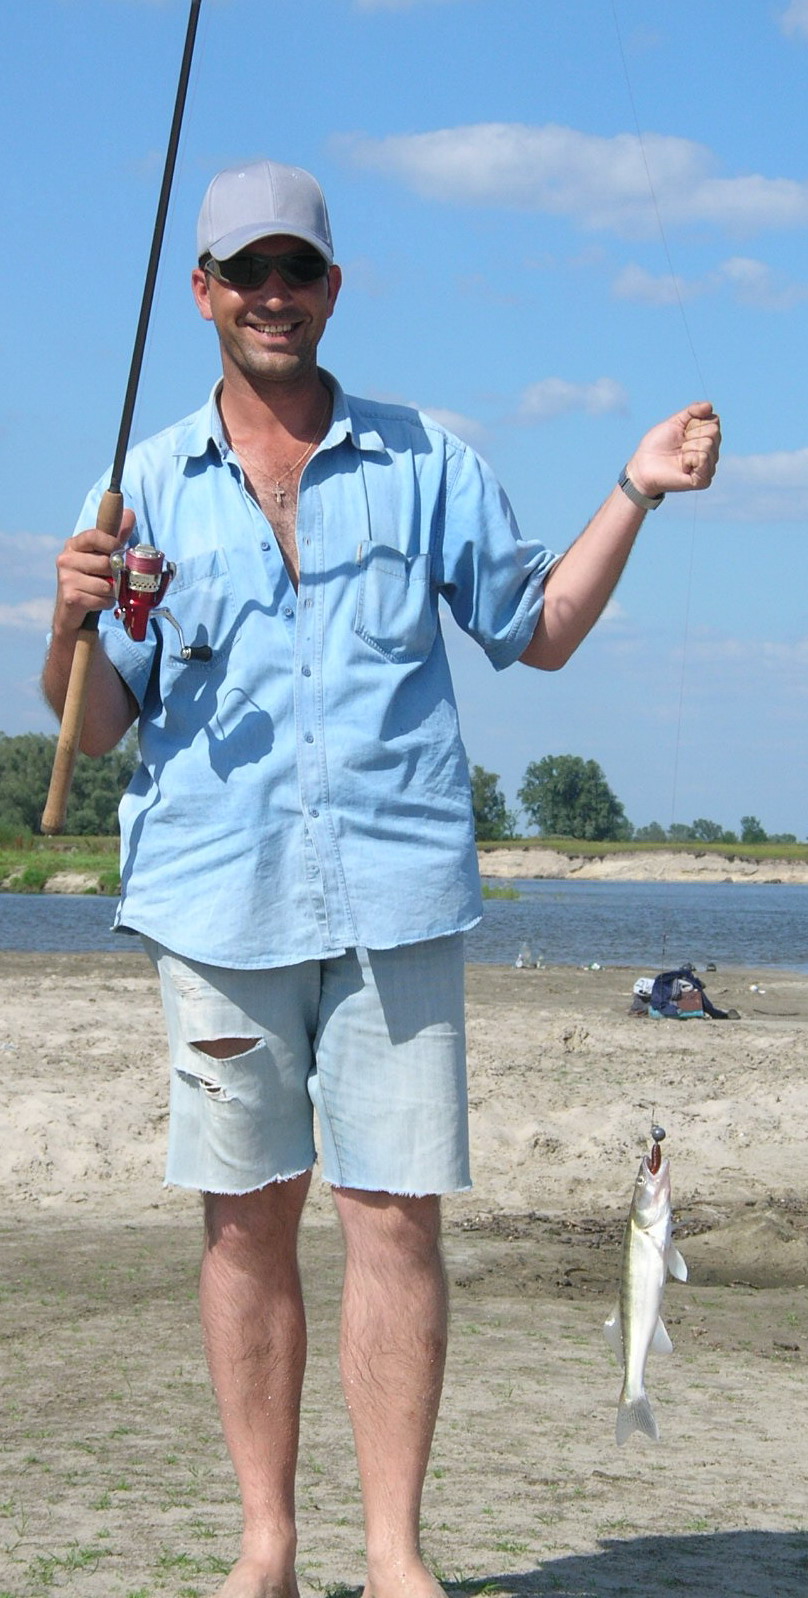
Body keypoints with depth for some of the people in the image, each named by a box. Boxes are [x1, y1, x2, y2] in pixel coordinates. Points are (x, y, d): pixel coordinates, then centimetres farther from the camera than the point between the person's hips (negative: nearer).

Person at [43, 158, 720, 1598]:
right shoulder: (147, 485, 11)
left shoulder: (425, 462, 11)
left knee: (396, 1212, -4)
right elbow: (95, 725, 10)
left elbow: (539, 629, 16)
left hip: (395, 894, -1)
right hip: (217, 897, 1)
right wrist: (74, 625, -11)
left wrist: (637, 490, 5)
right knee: (246, 1217, 4)